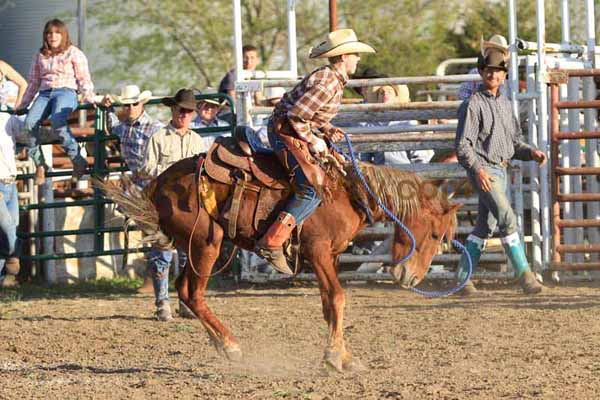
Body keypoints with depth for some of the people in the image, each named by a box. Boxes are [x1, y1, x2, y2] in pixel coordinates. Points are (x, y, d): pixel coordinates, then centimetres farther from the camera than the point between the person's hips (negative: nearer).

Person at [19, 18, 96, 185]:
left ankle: (77, 160, -32)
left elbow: (83, 78, 7)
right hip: (45, 94, 4)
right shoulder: (40, 56, 25)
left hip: (66, 92, -4)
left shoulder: (73, 53, 13)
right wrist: (23, 104, 22)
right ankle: (39, 164, -21)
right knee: (30, 123, -28)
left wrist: (88, 98, -9)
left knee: (57, 121, -37)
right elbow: (33, 82, 28)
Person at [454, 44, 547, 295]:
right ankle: (524, 274, -17)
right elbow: (462, 144, -13)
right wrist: (477, 169, -25)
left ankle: (462, 277, 17)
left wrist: (530, 152, 3)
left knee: (485, 226, 10)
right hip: (483, 169, -8)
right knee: (507, 218, -17)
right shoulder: (473, 104, -7)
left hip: (501, 169, 8)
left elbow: (515, 141, 23)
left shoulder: (505, 104, 17)